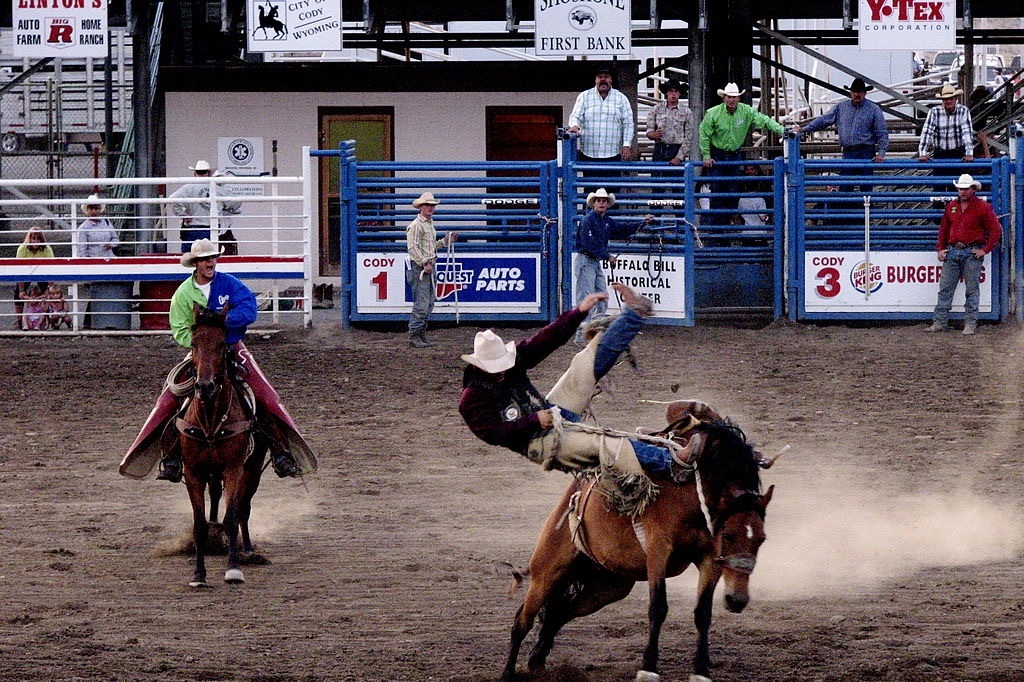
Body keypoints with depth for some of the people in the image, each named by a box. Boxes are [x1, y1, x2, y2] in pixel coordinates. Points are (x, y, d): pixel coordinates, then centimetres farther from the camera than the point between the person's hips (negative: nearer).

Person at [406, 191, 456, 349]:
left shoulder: (430, 224, 19)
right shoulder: (416, 225, -10)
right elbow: (413, 247, -17)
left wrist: (445, 241, 15)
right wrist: (424, 263, -20)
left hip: (430, 267, 9)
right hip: (419, 267, -9)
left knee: (429, 304, 10)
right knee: (421, 304, -12)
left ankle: (422, 335, 14)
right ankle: (414, 336, -9)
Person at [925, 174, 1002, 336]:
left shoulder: (983, 207, -4)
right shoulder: (951, 206, 10)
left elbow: (996, 230, -5)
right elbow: (943, 229, 20)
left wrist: (985, 250, -9)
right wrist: (941, 248, 10)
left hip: (972, 253, -4)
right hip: (952, 252, 4)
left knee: (972, 290, 0)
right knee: (945, 288, 2)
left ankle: (970, 324, 5)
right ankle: (940, 322, 6)